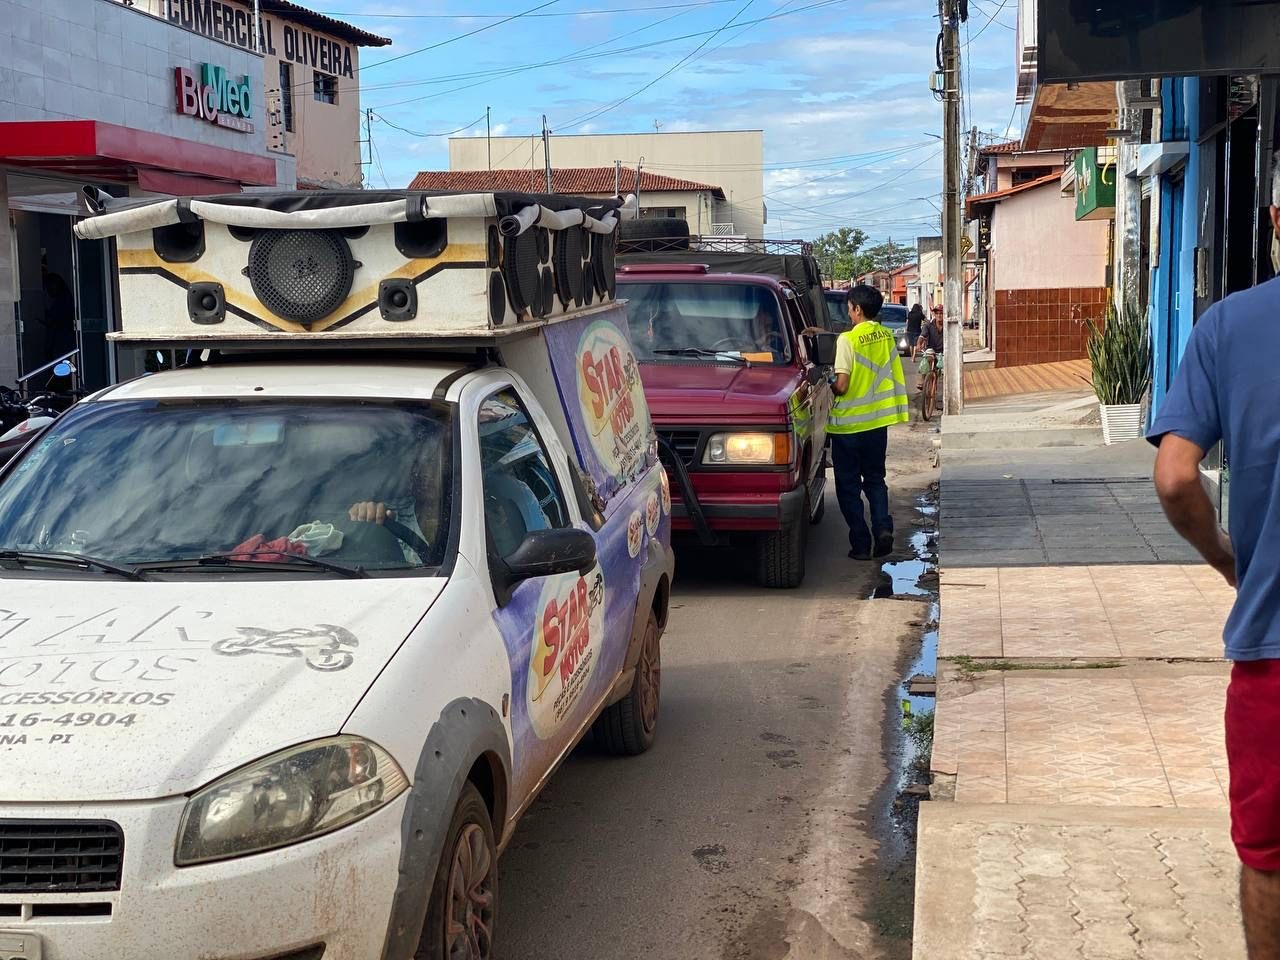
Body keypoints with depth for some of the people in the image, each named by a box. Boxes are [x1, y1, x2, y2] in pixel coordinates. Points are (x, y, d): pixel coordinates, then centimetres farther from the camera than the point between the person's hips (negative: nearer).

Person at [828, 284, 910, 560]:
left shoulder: (848, 340, -17)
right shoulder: (887, 336, 3)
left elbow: (842, 385, -20)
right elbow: (890, 375, 10)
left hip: (849, 424, -5)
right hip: (878, 421, 6)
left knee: (849, 486, 6)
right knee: (875, 479, 18)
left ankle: (860, 544, 5)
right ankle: (883, 528, 0)